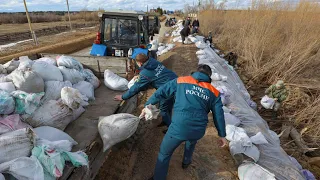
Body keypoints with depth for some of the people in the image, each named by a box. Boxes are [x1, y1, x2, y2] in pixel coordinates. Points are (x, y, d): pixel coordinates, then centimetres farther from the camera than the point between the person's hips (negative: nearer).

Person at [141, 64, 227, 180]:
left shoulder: (180, 81, 6)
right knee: (191, 141, 40)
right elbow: (219, 115, 13)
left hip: (179, 127, -3)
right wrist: (222, 135, 24)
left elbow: (160, 93, 7)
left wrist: (147, 105, 17)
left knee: (164, 153, 21)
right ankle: (186, 162, 61)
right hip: (198, 131, 4)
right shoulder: (213, 92, 11)